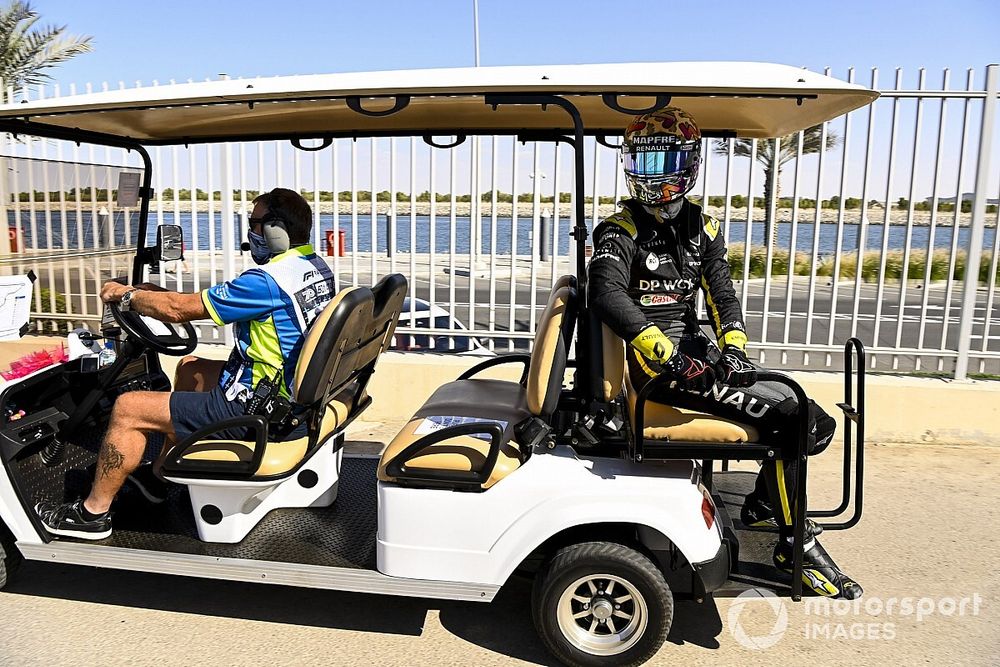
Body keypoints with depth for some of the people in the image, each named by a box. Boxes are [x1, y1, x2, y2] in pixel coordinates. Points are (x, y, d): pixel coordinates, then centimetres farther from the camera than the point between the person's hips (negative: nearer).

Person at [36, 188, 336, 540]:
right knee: (189, 368, 28)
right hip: (298, 397, 10)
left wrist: (124, 294, 3)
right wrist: (158, 293, 13)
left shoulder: (268, 281, -24)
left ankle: (93, 512, 19)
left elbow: (178, 309, -16)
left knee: (128, 409, 0)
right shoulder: (317, 267, 5)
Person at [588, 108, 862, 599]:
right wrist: (669, 356, -34)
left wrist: (733, 344, -15)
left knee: (813, 422, 2)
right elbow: (606, 294, -26)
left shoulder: (701, 226, 12)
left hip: (691, 350, 7)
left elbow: (720, 291, 6)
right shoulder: (621, 230, -9)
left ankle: (761, 506, 21)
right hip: (652, 365, -7)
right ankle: (796, 545, -2)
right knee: (782, 414, -18)